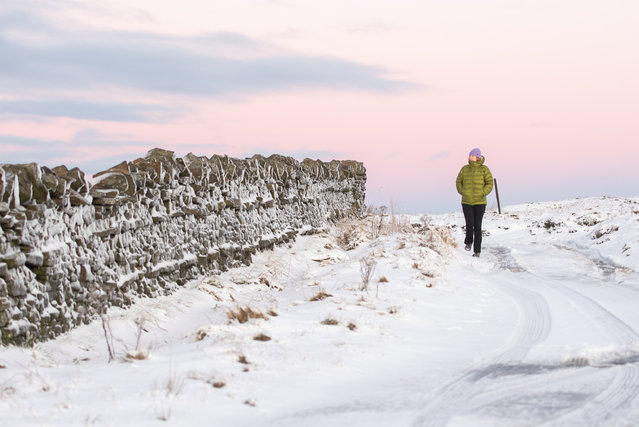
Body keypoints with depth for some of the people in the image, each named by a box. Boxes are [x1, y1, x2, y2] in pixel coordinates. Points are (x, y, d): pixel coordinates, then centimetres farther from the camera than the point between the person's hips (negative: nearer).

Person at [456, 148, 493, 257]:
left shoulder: (484, 169, -3)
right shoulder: (465, 169, 4)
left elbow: (489, 183, -2)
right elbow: (459, 182, 14)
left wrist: (482, 194, -13)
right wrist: (462, 192, 0)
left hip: (480, 202, -1)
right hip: (467, 202, 1)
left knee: (477, 226, -1)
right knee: (469, 224, -13)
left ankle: (477, 250, 8)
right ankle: (469, 241, 18)